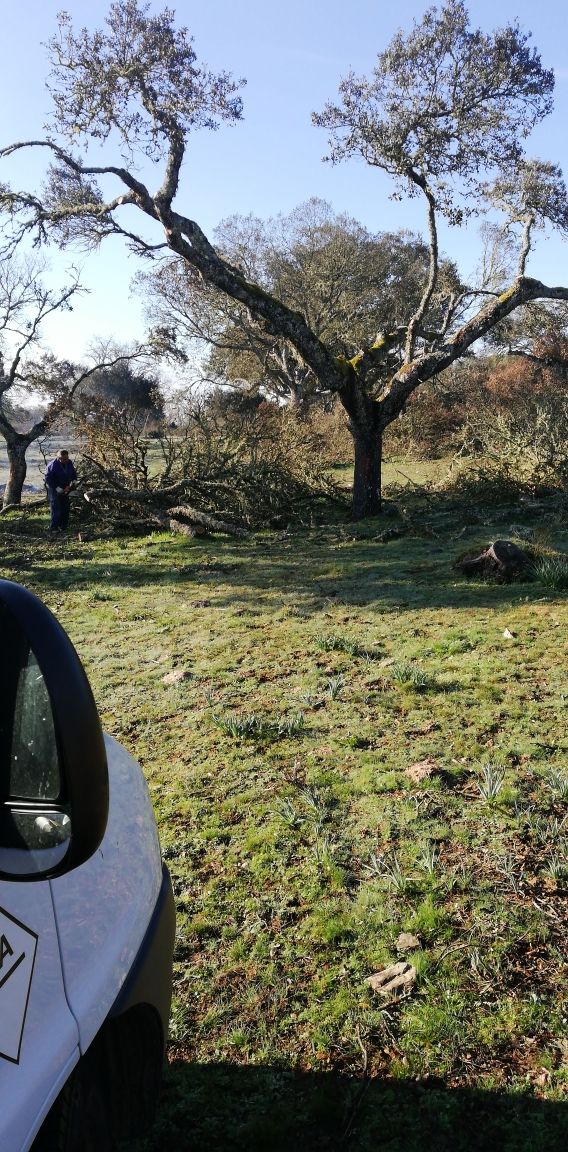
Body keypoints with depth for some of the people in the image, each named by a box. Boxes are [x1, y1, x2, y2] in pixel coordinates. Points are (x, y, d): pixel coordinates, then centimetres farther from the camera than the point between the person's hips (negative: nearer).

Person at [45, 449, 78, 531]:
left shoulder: (69, 463, -2)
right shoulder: (52, 466, -22)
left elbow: (73, 473, 15)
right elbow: (48, 479, -20)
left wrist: (74, 480, -4)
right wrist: (57, 488, -25)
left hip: (65, 489, 7)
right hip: (54, 490, -7)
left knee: (65, 508, 9)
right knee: (56, 509, -13)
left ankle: (63, 526, 20)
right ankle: (53, 527, -10)